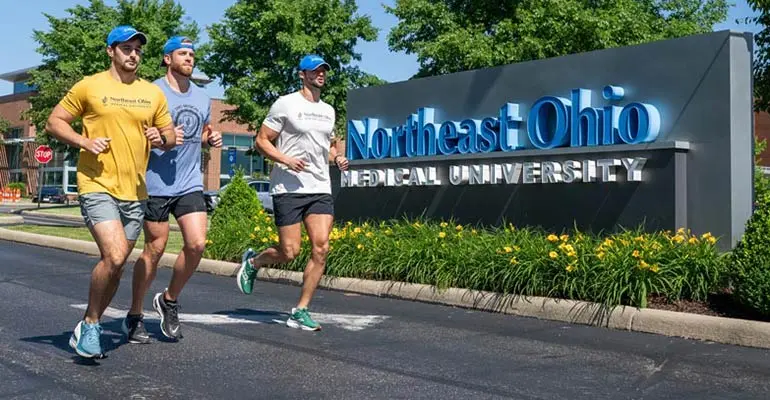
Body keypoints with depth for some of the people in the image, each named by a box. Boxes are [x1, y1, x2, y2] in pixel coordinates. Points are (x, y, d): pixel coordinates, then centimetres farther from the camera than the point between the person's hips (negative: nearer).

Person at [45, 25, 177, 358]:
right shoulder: (89, 86, -1)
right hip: (98, 186, -5)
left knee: (117, 265, 11)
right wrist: (84, 142, -13)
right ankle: (89, 324, 2)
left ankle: (89, 326, 29)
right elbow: (54, 122, 4)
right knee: (113, 257, -21)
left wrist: (161, 139, -8)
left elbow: (171, 136, 16)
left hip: (135, 191, 5)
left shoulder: (153, 93, 10)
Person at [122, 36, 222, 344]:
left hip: (190, 184, 5)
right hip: (156, 183, -5)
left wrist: (211, 139, 5)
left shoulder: (203, 98, 15)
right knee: (154, 250, 0)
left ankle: (169, 300, 18)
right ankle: (134, 316, 18)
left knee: (197, 244, -7)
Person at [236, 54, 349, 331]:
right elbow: (261, 141, -2)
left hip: (321, 189, 6)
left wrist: (337, 158, 8)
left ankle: (300, 312, 3)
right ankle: (252, 261, 28)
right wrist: (285, 160, -18)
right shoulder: (286, 103, -1)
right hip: (289, 188, -5)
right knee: (289, 252, -6)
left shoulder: (328, 110, 18)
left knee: (321, 248, -7)